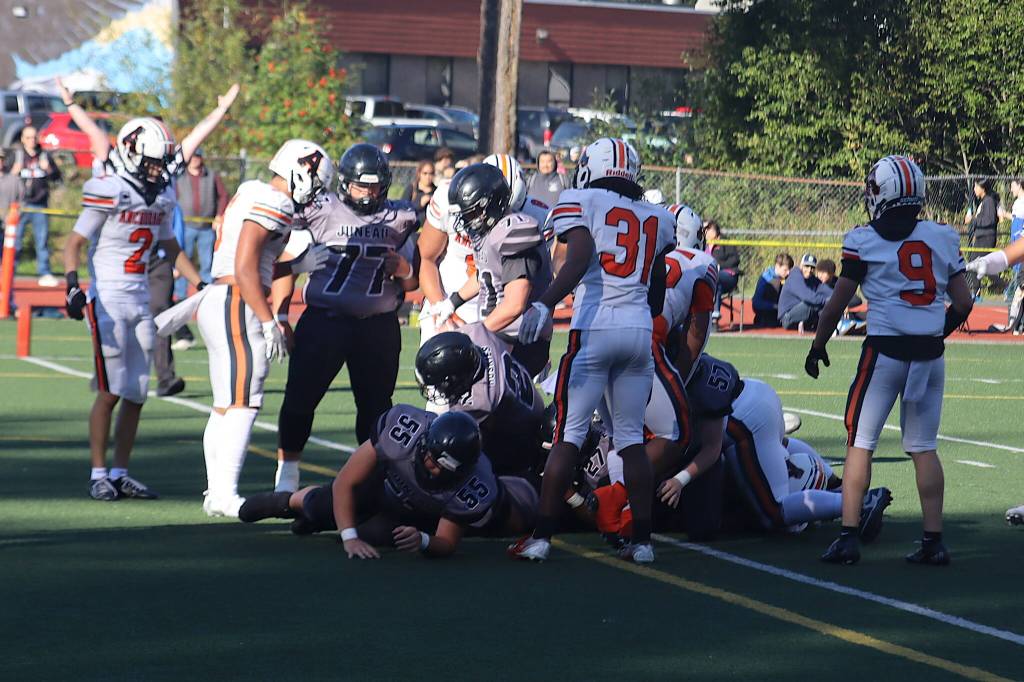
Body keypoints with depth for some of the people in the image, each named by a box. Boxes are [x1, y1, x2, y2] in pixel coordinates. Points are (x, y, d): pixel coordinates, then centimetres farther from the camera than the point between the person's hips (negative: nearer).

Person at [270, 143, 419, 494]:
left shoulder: (399, 219, 8)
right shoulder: (319, 212, -2)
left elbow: (412, 284, 16)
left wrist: (405, 270, -7)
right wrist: (280, 314, 1)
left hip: (378, 325, 3)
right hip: (323, 320, -3)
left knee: (376, 404, 8)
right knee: (300, 398, -6)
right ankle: (287, 475, 6)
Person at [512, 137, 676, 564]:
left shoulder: (582, 203, 2)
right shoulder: (658, 220, 18)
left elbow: (579, 260, -15)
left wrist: (546, 304, -25)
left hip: (595, 327, -4)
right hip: (640, 329, 4)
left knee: (568, 434, -2)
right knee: (631, 437, 11)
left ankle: (541, 536, -3)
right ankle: (642, 540, 9)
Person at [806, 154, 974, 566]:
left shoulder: (865, 241, -5)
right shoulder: (942, 239, 7)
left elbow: (838, 303, -2)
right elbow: (963, 303, 8)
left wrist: (817, 347, 12)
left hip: (885, 350, -4)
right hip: (931, 354, 4)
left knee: (860, 443, 4)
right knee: (923, 447, 10)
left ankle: (848, 537, -3)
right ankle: (934, 541, 8)